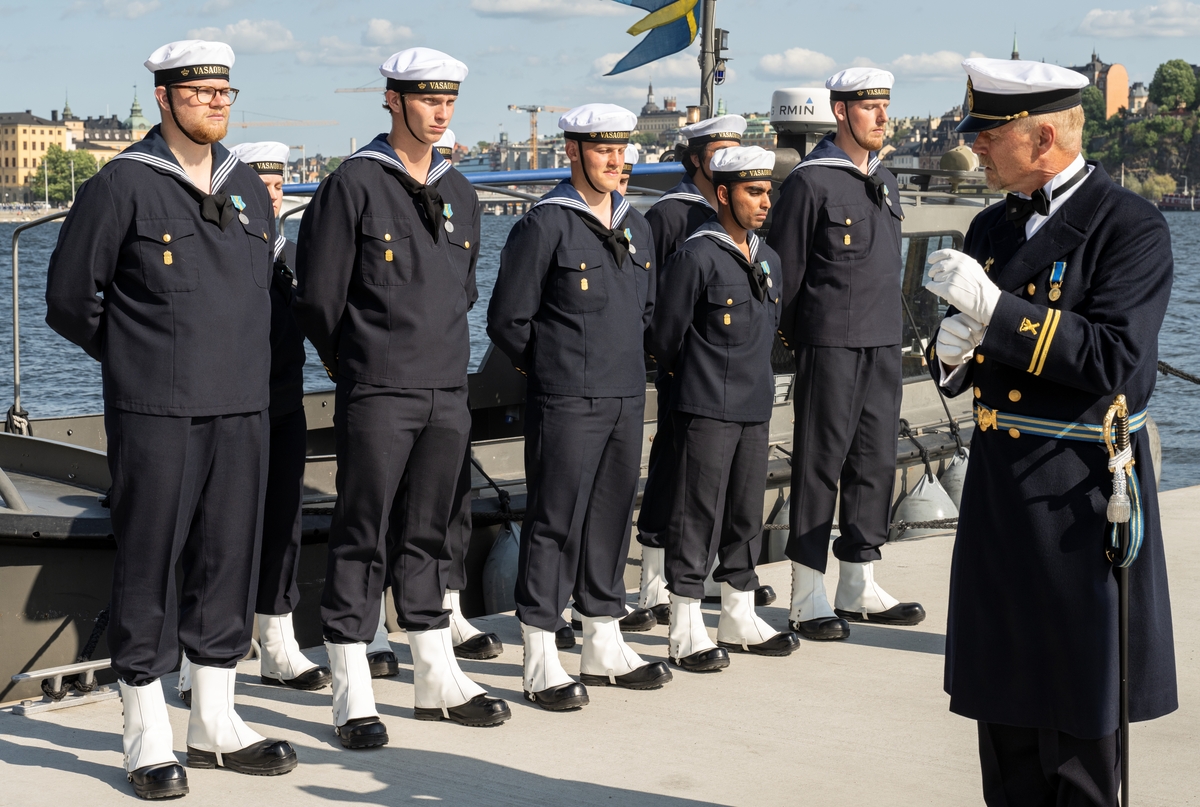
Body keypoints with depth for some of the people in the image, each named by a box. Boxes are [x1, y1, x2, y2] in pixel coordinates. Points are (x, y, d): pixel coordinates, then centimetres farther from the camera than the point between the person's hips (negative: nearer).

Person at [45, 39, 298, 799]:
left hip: (241, 410, 6)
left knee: (230, 560, 9)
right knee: (149, 564, -1)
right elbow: (70, 299, -2)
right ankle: (149, 737, 8)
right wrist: (138, 360, 7)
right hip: (156, 415, -6)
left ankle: (216, 723, 21)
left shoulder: (247, 187, 12)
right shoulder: (122, 186, -6)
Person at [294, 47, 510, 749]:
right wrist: (354, 363, 4)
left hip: (449, 393, 6)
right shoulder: (355, 184, -6)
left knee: (427, 535, 14)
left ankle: (438, 679, 22)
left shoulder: (460, 194, 14)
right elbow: (319, 294, -5)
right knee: (363, 539, -2)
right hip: (378, 394, -6)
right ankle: (353, 696, 3)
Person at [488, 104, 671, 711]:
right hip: (565, 403, -7)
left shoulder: (633, 224, 13)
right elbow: (506, 319, -8)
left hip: (627, 398, 7)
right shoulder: (544, 225, -10)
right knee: (555, 523, -3)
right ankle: (540, 661, 5)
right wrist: (551, 366, 2)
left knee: (612, 517, 13)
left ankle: (603, 647, 24)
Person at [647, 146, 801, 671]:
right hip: (707, 410, -7)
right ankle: (686, 632, 4)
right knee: (699, 516, -3)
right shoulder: (696, 256, -12)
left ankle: (740, 620, 25)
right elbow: (664, 335, -7)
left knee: (747, 514, 14)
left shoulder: (767, 259, 11)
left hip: (755, 408, 7)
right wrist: (692, 377, 7)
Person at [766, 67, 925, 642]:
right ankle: (808, 599, 2)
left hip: (884, 343, 8)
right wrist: (799, 339, -3)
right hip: (831, 346, -7)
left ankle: (858, 588, 19)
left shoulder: (885, 182, 15)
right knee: (820, 465, -4)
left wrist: (887, 329, 17)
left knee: (875, 462, 10)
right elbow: (785, 268, -7)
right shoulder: (811, 181, -8)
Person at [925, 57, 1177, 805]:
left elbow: (1115, 358, -23)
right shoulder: (992, 227, 11)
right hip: (999, 484, 7)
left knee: (1080, 715, 3)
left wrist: (993, 306, -25)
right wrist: (951, 354, -7)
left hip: (1081, 493, -7)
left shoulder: (1132, 226, -10)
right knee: (1003, 702, 14)